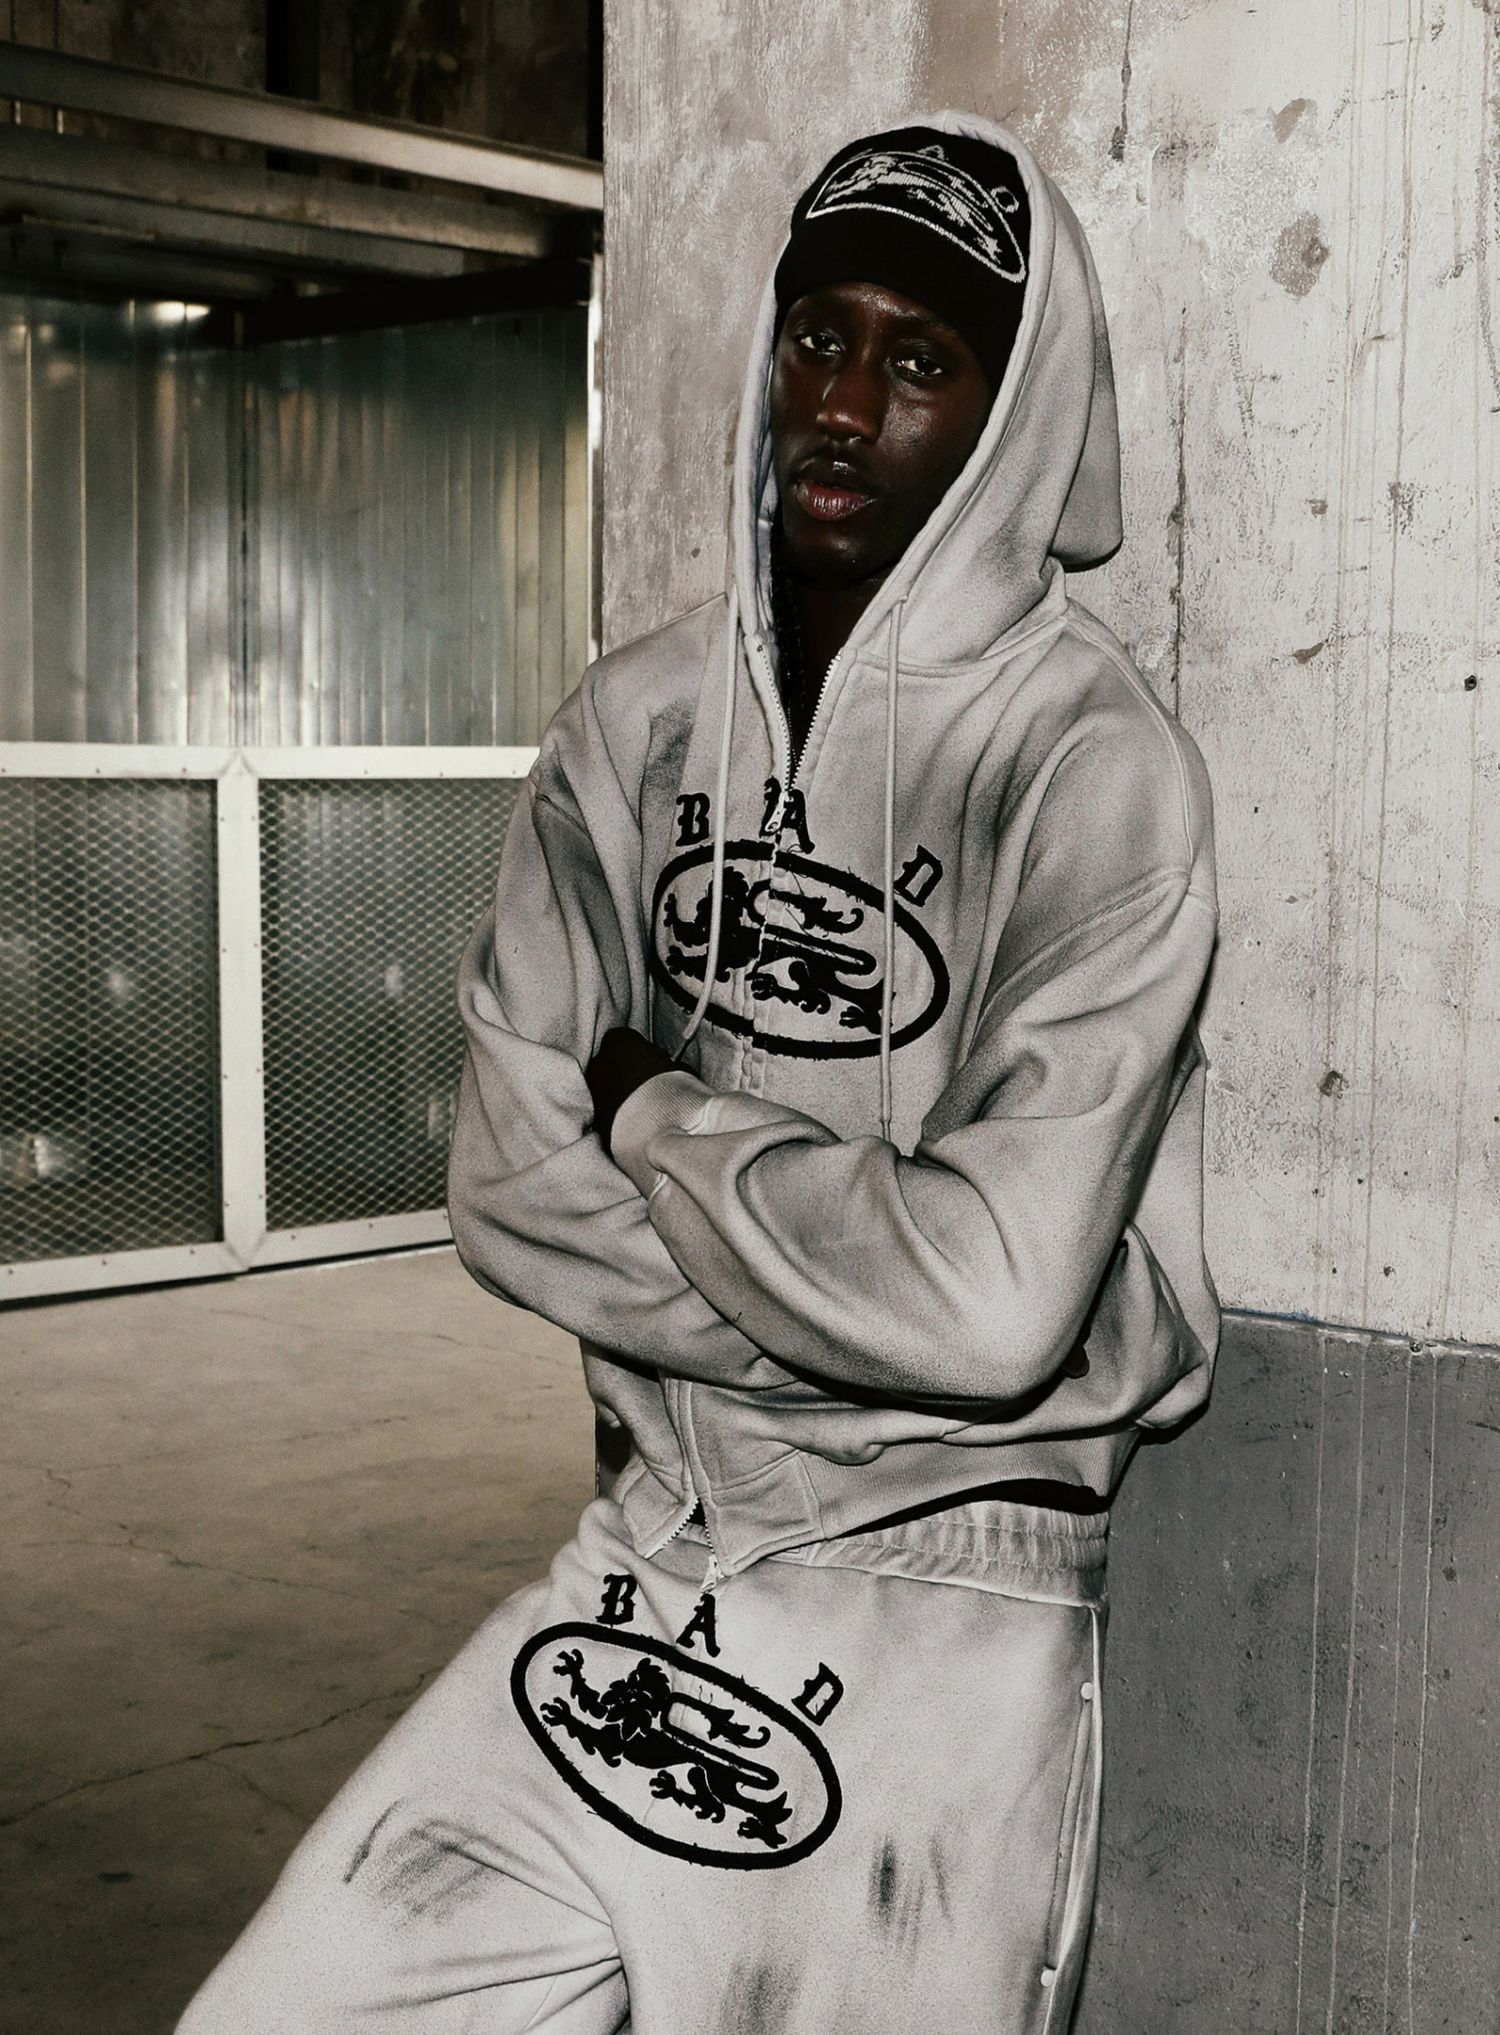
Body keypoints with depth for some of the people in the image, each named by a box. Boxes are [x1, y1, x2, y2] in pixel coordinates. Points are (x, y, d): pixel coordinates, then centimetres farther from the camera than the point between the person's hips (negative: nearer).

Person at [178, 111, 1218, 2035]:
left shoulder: (1098, 771, -14)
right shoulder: (637, 722, 4)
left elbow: (996, 1302, -23)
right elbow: (509, 1182, -1)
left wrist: (662, 1114, -9)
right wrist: (866, 1281, -13)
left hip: (938, 1589, -4)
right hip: (648, 1552, 5)